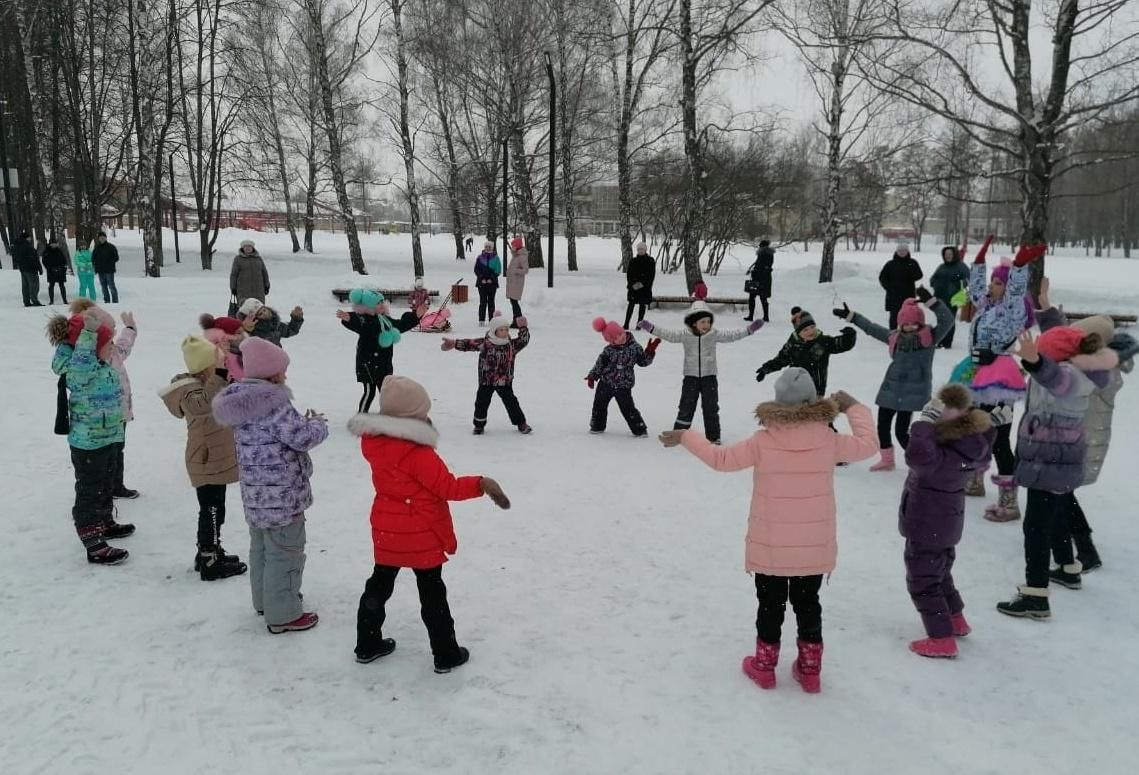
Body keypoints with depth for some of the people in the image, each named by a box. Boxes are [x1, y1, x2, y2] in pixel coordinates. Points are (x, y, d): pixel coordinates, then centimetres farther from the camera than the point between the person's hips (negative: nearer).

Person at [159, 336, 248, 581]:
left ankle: (209, 553, 33)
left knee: (213, 510, 20)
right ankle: (210, 563, 6)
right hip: (207, 462, -10)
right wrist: (218, 377, -51)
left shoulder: (201, 384, 9)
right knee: (212, 510, -2)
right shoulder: (191, 390, -23)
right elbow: (202, 404, -46)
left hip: (214, 460, 10)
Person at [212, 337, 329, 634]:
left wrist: (303, 421, 10)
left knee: (261, 547, 23)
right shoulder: (275, 405, -23)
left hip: (256, 494, 10)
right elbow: (301, 437, -25)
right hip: (281, 495, -9)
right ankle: (283, 614, 11)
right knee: (285, 552, 2)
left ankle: (266, 600, 39)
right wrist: (318, 424, -5)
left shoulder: (243, 404, 6)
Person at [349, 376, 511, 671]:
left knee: (379, 586, 20)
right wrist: (482, 484, -18)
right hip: (422, 537, -6)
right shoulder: (418, 453, -25)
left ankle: (368, 645, 32)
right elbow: (448, 487, -22)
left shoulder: (373, 443, -4)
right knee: (432, 596, 5)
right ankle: (446, 655, 16)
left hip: (386, 533, 6)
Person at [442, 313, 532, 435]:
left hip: (505, 382, 1)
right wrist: (454, 343, -14)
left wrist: (523, 328, -10)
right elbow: (470, 344, -9)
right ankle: (479, 424, 24)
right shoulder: (485, 343, -9)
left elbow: (523, 341, 2)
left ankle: (521, 423, 19)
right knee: (482, 402, 5)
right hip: (486, 381, -1)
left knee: (511, 402, 4)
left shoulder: (511, 344, -2)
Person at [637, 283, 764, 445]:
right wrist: (650, 328, -18)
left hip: (709, 376, 1)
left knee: (711, 408, 7)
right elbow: (669, 334, -9)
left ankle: (713, 436, 16)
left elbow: (731, 335, -1)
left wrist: (749, 329, -8)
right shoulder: (685, 334, -5)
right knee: (686, 407, 3)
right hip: (691, 377, -1)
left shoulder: (714, 334, -1)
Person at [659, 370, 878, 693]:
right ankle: (810, 670, 26)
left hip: (770, 547, -2)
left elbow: (721, 459, -6)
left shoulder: (763, 442, -16)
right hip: (814, 547, 2)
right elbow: (867, 445, 5)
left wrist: (685, 437, 6)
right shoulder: (828, 440, -11)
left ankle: (764, 666, 26)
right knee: (807, 605, 18)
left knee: (770, 605, 14)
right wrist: (854, 408, 18)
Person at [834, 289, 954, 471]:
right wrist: (850, 316, 22)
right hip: (891, 388, 6)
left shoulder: (929, 338, -6)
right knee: (882, 425, 13)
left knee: (901, 430, -9)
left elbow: (947, 320, -18)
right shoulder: (894, 337, 6)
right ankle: (887, 460, 35)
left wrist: (931, 302, -28)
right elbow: (871, 328, 18)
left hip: (914, 392, -6)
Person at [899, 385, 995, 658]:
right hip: (943, 521, 9)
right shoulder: (971, 438, -5)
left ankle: (942, 640, 11)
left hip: (927, 525, -9)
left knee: (921, 581, 4)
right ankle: (956, 620, 42)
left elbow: (918, 457, -49)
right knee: (940, 572, 27)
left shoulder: (950, 452, -32)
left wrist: (925, 420, -39)